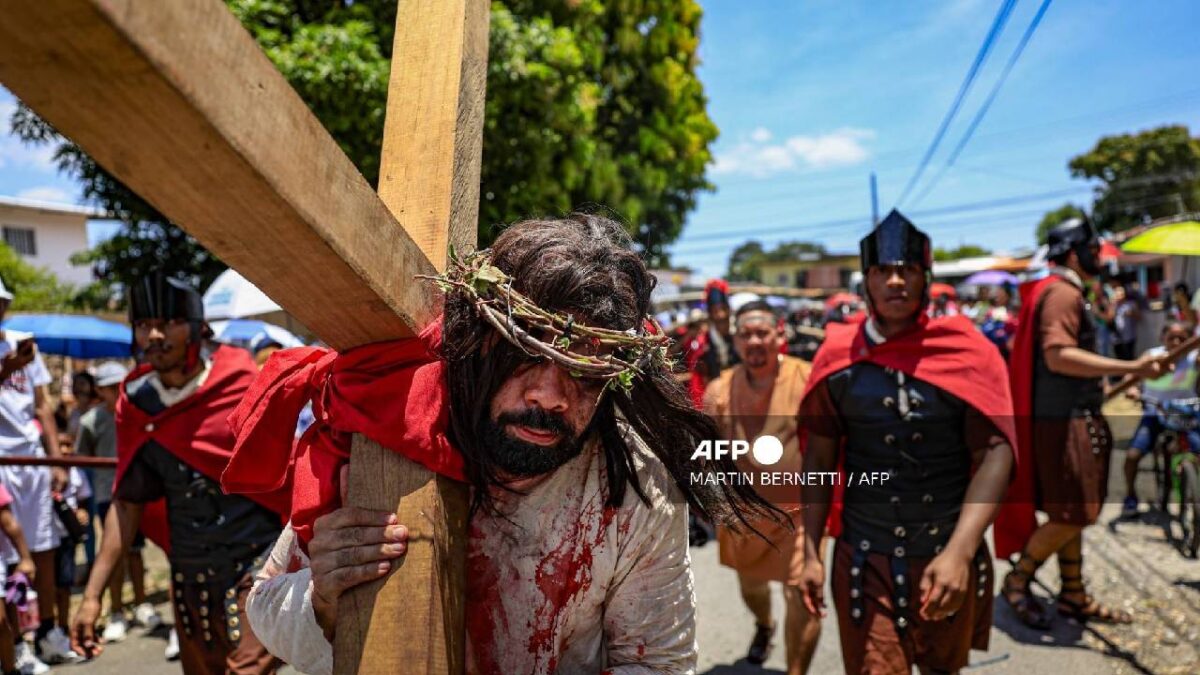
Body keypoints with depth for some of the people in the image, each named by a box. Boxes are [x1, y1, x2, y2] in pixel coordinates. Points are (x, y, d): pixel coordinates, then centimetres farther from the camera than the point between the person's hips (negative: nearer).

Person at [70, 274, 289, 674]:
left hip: (257, 566, -5)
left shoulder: (245, 385, -10)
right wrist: (92, 594, 3)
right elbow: (127, 505, 7)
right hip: (189, 578, 5)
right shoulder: (136, 405, 1)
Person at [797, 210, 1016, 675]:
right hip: (866, 562, -1)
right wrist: (811, 553, -2)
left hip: (951, 558, 1)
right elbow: (819, 459, 2)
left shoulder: (968, 351, -6)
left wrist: (959, 552, -25)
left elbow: (995, 454, -13)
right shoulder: (837, 356, -3)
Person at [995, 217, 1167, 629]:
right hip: (1066, 420, -11)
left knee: (1072, 513, 14)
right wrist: (1132, 368, -31)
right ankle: (1018, 581, 6)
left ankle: (1073, 596, 22)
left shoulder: (1063, 292, 18)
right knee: (1074, 514, -7)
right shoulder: (1063, 292, -15)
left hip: (1072, 417, 11)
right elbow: (1059, 356, -28)